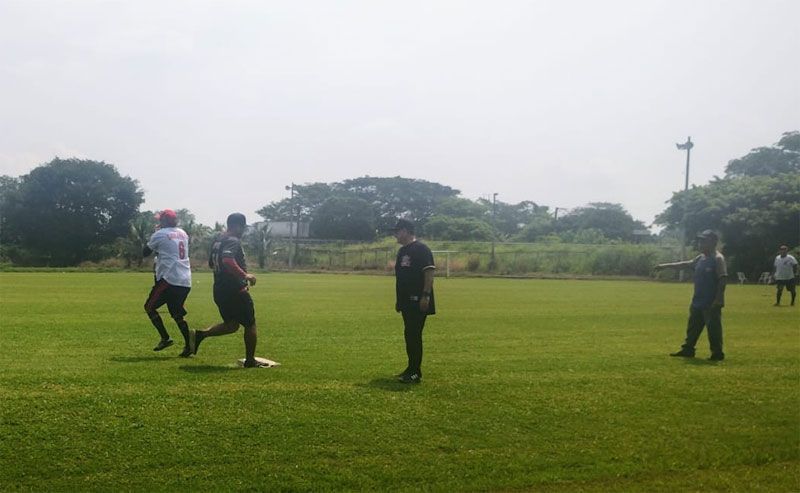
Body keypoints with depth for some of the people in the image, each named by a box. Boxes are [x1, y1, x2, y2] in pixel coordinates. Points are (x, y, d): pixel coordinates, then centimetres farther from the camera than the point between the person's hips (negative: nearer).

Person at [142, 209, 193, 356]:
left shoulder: (159, 235, -5)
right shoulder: (183, 234, 14)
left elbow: (145, 253, 8)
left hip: (169, 278, -7)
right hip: (186, 282, 7)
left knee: (150, 307, 7)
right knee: (177, 314, 14)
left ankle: (165, 338, -3)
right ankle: (188, 346, 3)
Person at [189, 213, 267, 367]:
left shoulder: (217, 240, 14)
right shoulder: (233, 241, -16)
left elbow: (211, 263, 25)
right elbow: (227, 261, -33)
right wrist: (244, 275, -29)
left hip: (219, 290, 9)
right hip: (235, 290, -9)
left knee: (232, 325, 18)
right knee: (250, 324, 7)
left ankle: (200, 335, 0)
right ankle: (250, 360, 13)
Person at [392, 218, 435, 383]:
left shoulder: (421, 249, -11)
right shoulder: (402, 251, 17)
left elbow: (429, 272, -17)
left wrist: (426, 295, -23)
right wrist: (399, 299, 21)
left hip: (418, 302, -9)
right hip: (406, 302, 9)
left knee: (414, 335, -9)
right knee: (409, 334, 13)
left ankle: (415, 373, -5)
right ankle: (412, 369, 21)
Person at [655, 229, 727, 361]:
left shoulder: (718, 259, -14)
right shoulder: (701, 258, 12)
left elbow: (723, 279, -19)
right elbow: (685, 264, 21)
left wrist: (718, 299, -22)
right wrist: (665, 266, 21)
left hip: (711, 303, -9)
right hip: (698, 301, 9)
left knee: (713, 328, -3)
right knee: (693, 327, 16)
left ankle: (717, 354, 7)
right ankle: (687, 350, 26)